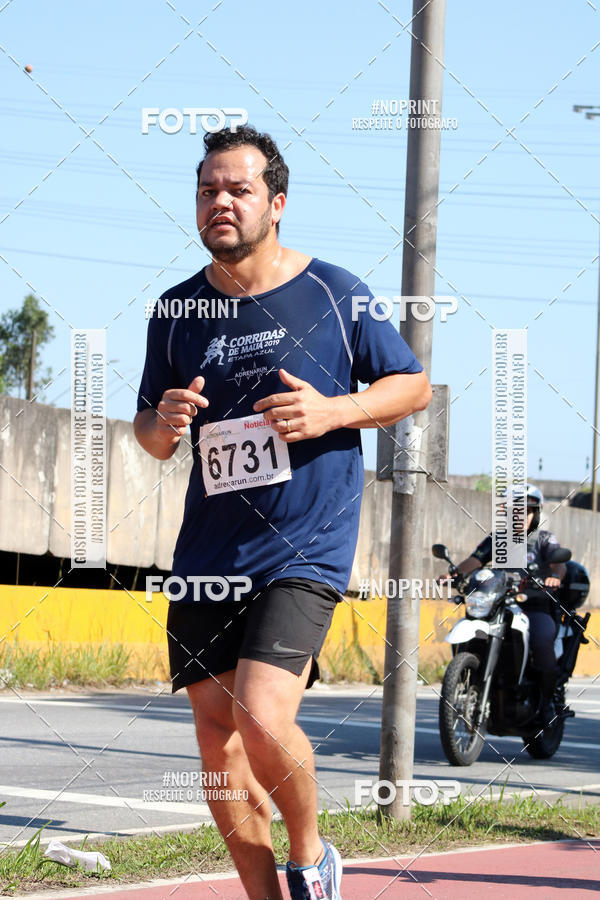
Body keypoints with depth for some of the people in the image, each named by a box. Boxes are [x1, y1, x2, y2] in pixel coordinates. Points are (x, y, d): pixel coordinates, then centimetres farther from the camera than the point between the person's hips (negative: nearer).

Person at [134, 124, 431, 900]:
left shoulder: (333, 294, -2)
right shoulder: (176, 312, 7)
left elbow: (414, 386, 6)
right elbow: (149, 432, 18)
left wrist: (332, 413, -11)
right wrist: (162, 423, -7)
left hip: (306, 550, -4)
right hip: (207, 553, 5)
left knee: (263, 721, -20)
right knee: (216, 738, 4)